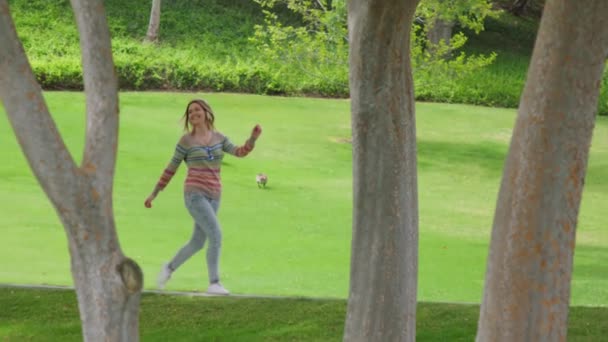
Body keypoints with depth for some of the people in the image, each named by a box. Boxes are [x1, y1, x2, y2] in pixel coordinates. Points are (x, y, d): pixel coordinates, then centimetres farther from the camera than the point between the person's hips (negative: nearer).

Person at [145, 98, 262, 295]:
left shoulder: (218, 138, 11)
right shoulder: (186, 140, -2)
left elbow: (240, 152, -2)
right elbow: (171, 169, 4)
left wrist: (254, 137, -20)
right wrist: (154, 193, 7)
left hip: (212, 196, 6)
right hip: (194, 194, -6)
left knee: (197, 243, 12)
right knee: (216, 236, -20)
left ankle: (170, 268, 37)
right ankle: (214, 283, -16)